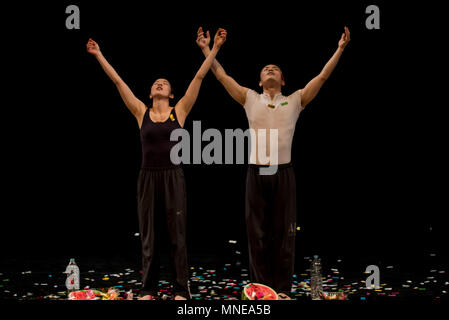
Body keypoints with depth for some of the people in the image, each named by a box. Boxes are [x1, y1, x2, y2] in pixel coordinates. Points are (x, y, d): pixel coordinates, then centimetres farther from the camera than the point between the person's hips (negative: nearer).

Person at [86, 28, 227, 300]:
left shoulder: (180, 111, 3)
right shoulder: (142, 113, 6)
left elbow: (199, 76, 0)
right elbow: (118, 81, 7)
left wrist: (215, 48, -2)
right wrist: (99, 55, 8)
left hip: (173, 178, -1)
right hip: (148, 178, 1)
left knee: (177, 235, 2)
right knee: (149, 235, 7)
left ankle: (182, 289, 7)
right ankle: (148, 289, 14)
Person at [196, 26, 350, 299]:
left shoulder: (295, 101, 8)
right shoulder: (250, 99, 10)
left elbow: (323, 76, 3)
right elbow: (222, 76, 8)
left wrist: (340, 49, -2)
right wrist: (206, 49, 5)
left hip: (283, 173, -1)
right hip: (257, 172, 1)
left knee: (284, 233, 1)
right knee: (258, 233, 4)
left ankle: (283, 289, 6)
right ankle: (261, 287, 11)